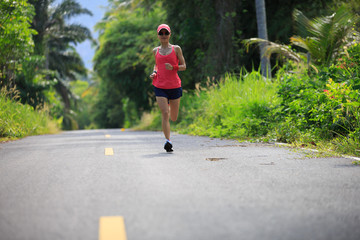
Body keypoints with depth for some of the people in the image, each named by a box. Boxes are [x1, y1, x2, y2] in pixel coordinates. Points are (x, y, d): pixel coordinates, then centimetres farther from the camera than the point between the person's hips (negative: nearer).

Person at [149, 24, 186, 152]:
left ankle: (169, 107, 47)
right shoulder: (155, 51, 10)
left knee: (173, 118, 10)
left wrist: (173, 67, -15)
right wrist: (154, 72, 6)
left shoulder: (176, 49, 3)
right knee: (164, 113, -16)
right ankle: (168, 141, -14)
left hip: (174, 86, 0)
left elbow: (183, 66, 4)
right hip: (160, 87, 0)